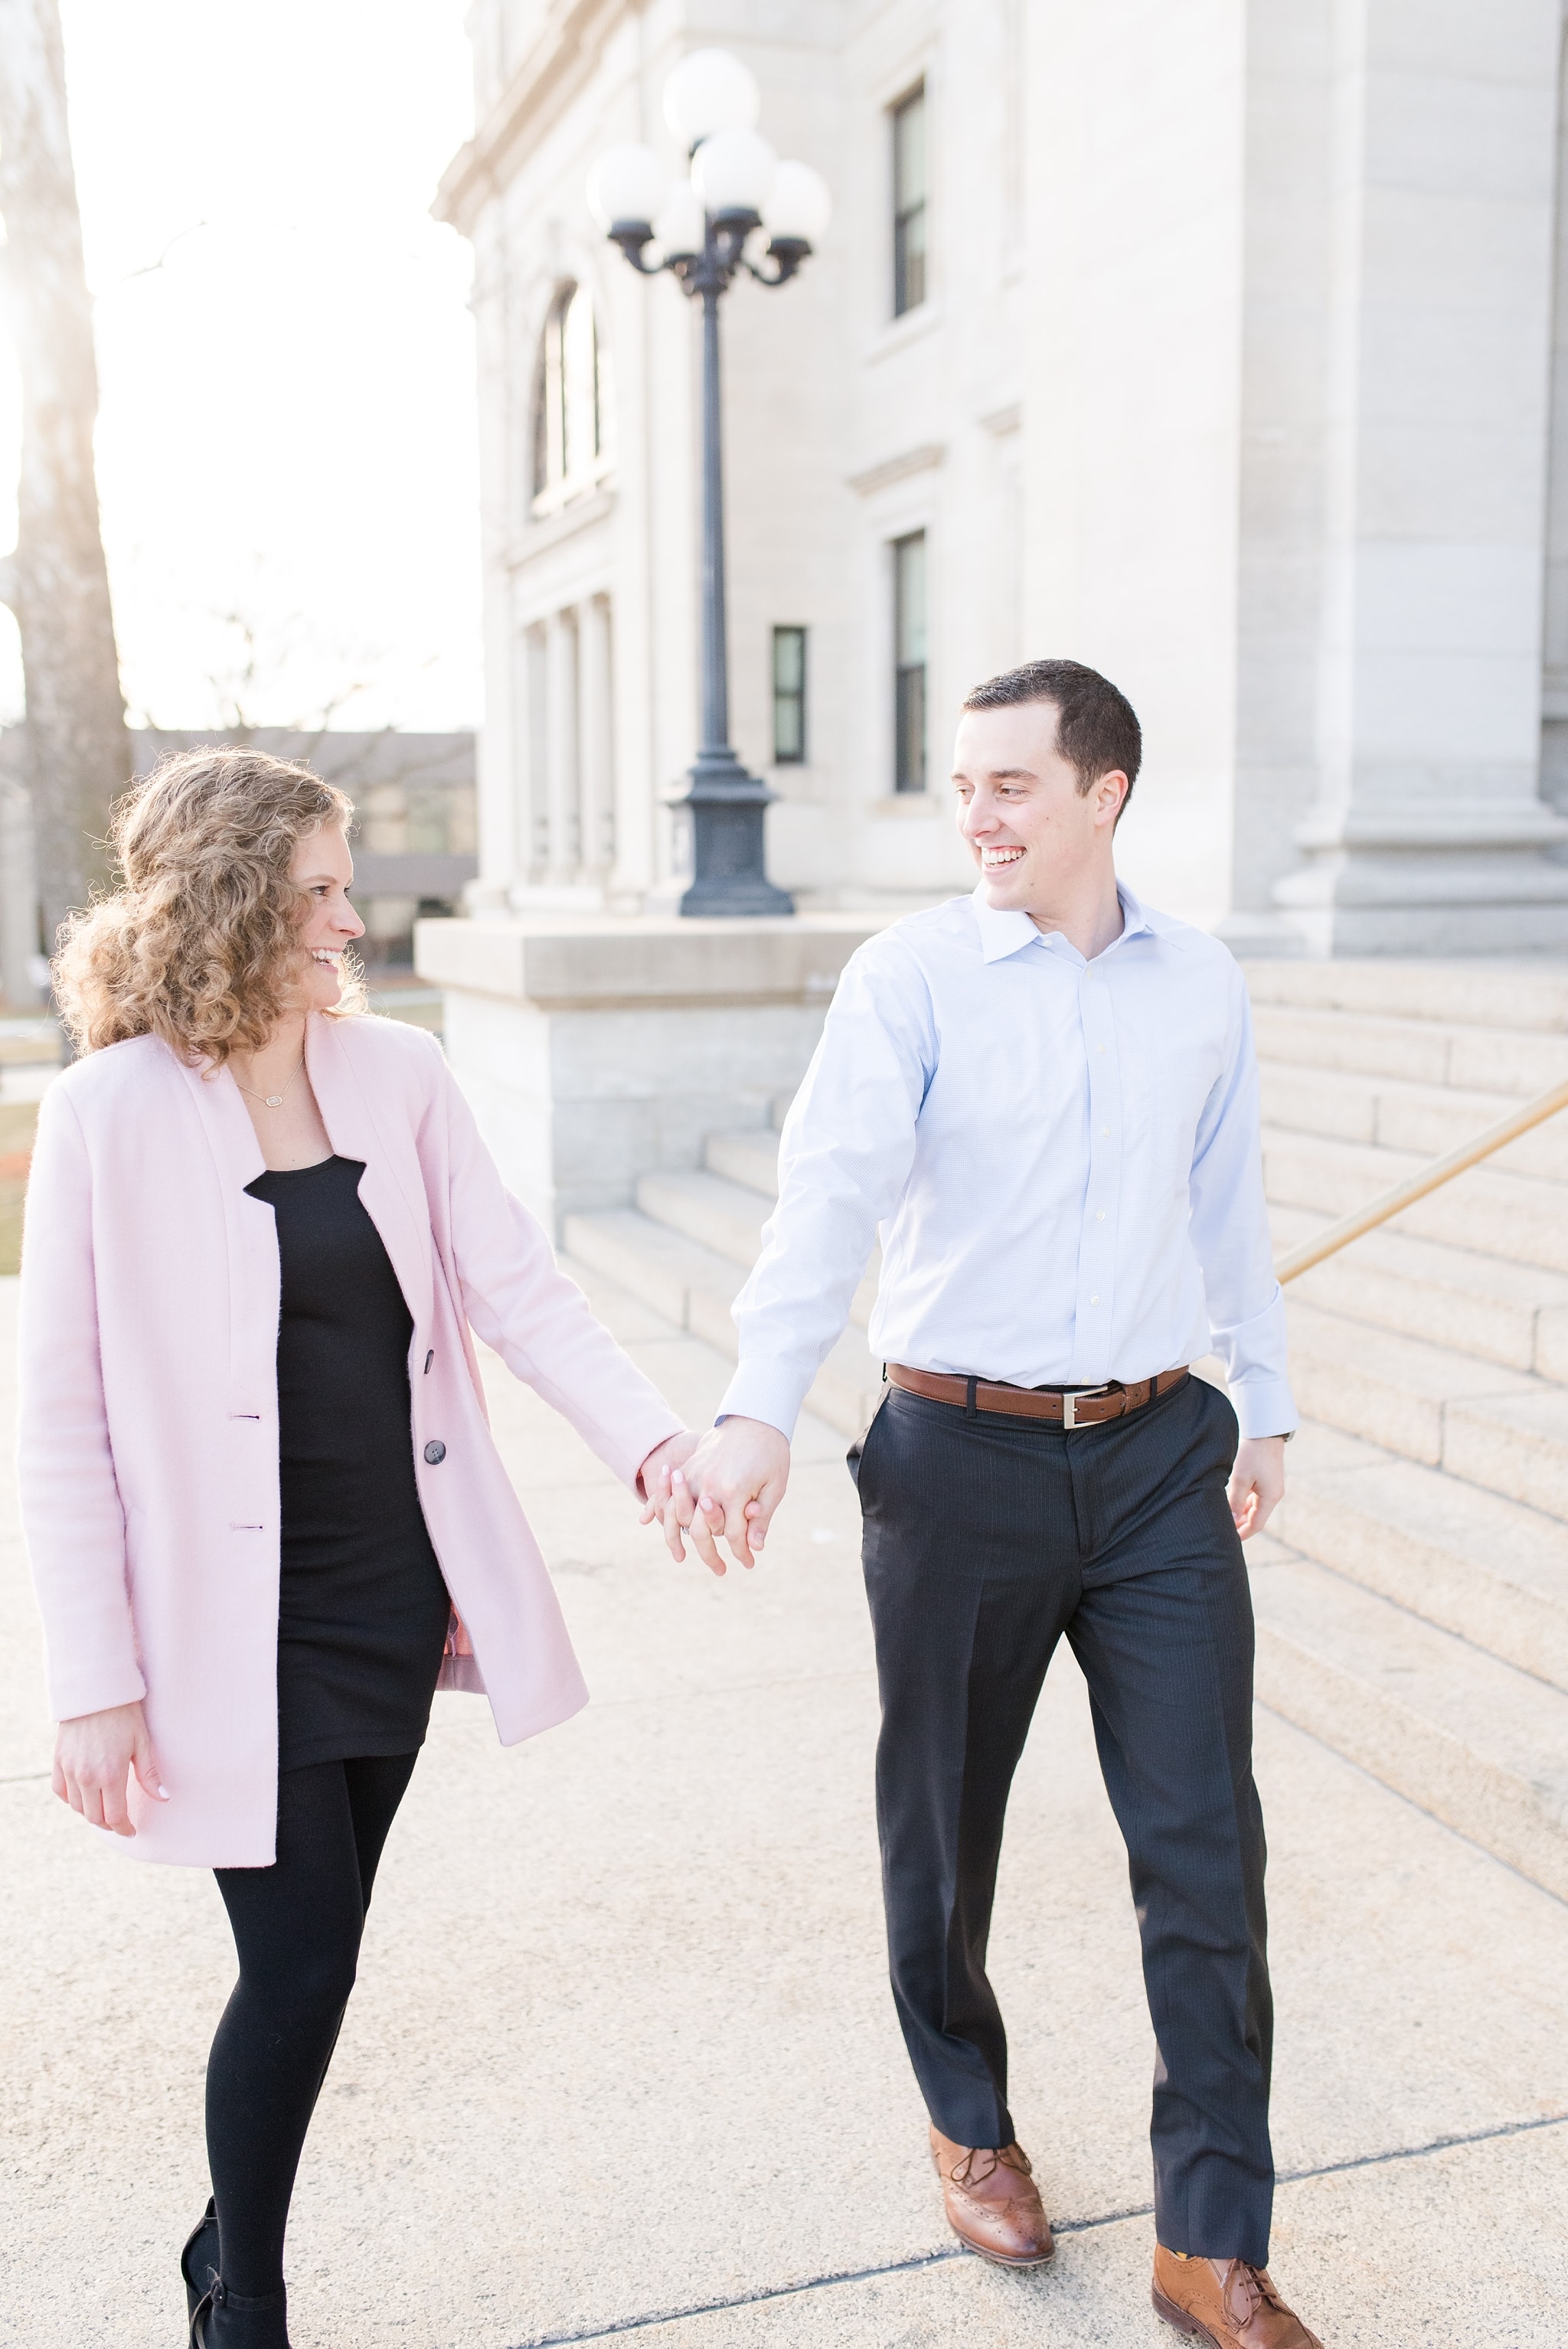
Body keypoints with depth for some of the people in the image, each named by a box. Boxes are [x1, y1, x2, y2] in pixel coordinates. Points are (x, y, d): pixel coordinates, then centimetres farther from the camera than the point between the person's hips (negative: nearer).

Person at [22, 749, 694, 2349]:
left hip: (395, 1590, 5)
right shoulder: (112, 1111, -12)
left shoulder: (397, 1072, 0)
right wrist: (94, 1682, -12)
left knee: (310, 1960, 15)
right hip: (237, 1619, -4)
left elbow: (517, 1288, -3)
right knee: (303, 1964, -1)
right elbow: (62, 1418, -11)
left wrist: (654, 1441, -18)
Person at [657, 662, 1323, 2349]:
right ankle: (970, 2122, 40)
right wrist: (759, 1412, -32)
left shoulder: (1203, 987, 5)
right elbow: (830, 1193, -19)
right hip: (962, 1455, -2)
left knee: (1206, 1848, 3)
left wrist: (1264, 1406, 20)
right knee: (944, 1827, 13)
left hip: (1159, 1454, 3)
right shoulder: (911, 976, -7)